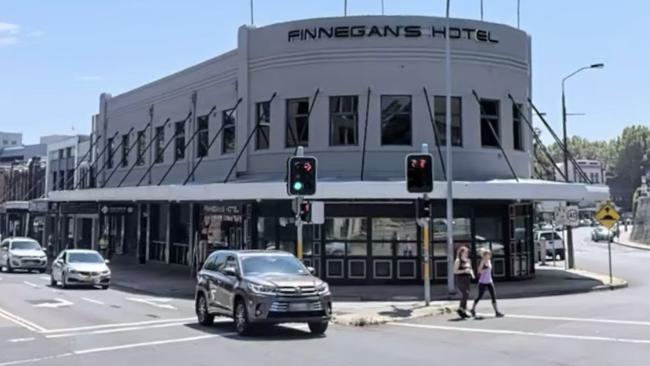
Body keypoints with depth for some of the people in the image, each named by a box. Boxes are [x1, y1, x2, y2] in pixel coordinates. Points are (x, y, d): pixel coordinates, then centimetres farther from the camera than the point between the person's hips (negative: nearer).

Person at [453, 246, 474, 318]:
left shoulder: (468, 260, 15)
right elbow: (455, 271, -13)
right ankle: (460, 309, -7)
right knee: (465, 294, -17)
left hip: (467, 280, 7)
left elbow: (470, 269, 26)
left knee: (465, 295, 6)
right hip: (460, 280, -7)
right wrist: (464, 271, -20)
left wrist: (472, 274, 5)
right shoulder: (458, 261, -7)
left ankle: (464, 311, 12)